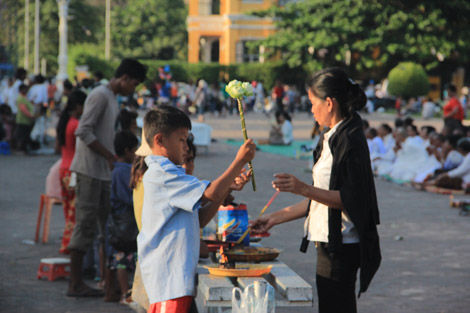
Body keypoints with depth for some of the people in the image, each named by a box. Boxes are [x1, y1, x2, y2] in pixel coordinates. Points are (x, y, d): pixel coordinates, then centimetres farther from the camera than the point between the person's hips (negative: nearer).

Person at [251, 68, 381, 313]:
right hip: (329, 243, 10)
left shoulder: (350, 140, -14)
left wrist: (304, 189, -28)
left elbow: (349, 199, -21)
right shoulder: (332, 139, 17)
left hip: (342, 246, -10)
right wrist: (276, 218, 21)